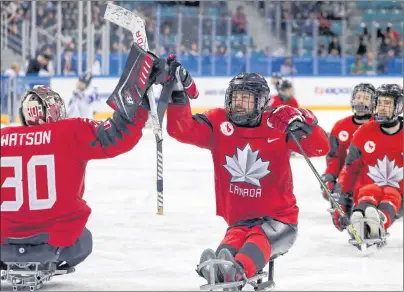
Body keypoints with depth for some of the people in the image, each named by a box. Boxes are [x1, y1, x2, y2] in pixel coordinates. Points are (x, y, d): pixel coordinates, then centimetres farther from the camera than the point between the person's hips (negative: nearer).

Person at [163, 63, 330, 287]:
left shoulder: (277, 126, -5)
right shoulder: (219, 123, 2)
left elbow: (320, 148, -12)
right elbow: (181, 130, -10)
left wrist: (304, 125, -32)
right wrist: (179, 95, -26)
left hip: (278, 218, -3)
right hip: (239, 220, 3)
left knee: (259, 238, -35)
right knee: (232, 242, -31)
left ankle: (239, 272, -65)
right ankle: (219, 269, -63)